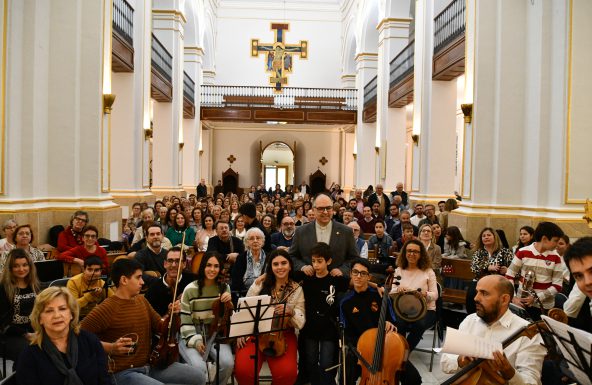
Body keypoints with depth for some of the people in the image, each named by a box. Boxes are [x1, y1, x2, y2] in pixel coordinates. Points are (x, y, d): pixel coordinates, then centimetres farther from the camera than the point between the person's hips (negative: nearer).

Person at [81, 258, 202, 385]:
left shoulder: (142, 300, 8)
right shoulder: (106, 308, -16)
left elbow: (159, 325, 16)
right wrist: (111, 347, -28)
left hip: (150, 365, 8)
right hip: (124, 372, -7)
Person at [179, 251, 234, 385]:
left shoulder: (224, 287, 3)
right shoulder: (190, 289, -7)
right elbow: (185, 321, -6)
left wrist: (229, 302, -12)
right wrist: (195, 340, -18)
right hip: (193, 335, -2)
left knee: (228, 363, -24)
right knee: (199, 367, -30)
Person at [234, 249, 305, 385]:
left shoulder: (297, 289, 1)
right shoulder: (260, 283, 0)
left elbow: (300, 323, -1)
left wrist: (291, 312, -22)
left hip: (283, 335, 0)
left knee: (287, 373, -24)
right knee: (243, 370, -22)